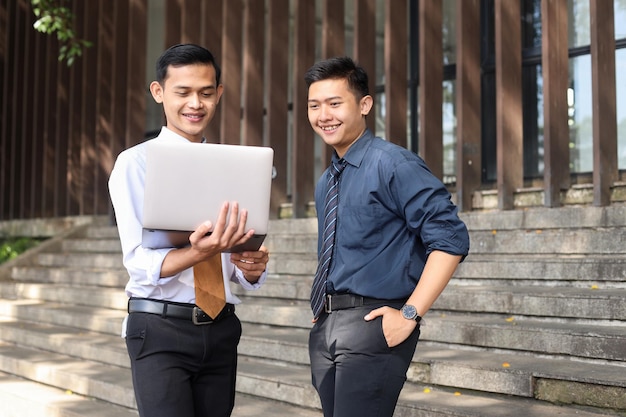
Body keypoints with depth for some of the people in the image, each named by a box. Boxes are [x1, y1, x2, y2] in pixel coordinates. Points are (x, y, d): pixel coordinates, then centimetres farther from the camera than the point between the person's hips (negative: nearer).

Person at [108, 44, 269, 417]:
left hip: (221, 329, 4)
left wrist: (253, 265, -14)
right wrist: (200, 253, -32)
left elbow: (241, 274, 10)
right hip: (161, 329, -4)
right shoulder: (136, 163, -3)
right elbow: (141, 263, -14)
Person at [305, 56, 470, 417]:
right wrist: (322, 314, 10)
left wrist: (409, 315, -19)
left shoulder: (392, 164, -11)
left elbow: (451, 240, -18)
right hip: (324, 326, 8)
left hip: (373, 322, -8)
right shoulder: (327, 182, 14)